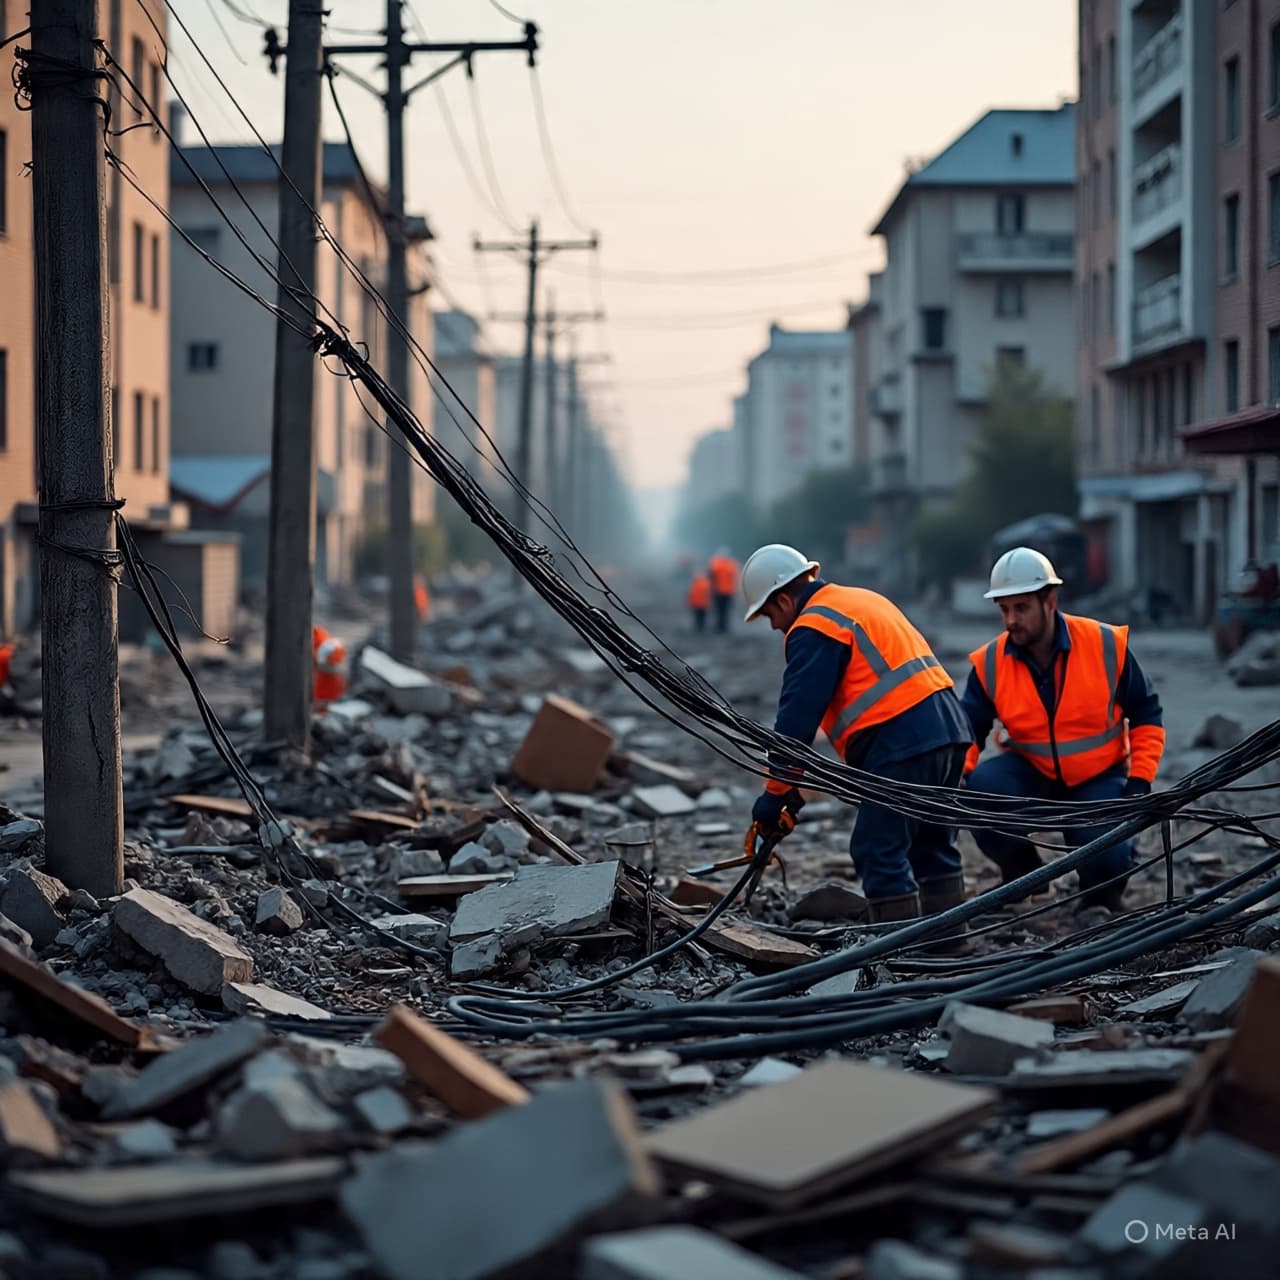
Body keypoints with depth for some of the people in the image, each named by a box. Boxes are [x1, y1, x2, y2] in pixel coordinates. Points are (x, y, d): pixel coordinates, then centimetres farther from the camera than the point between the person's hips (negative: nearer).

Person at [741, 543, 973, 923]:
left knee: (879, 851, -4)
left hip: (902, 740, -10)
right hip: (949, 725, 10)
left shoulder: (814, 628, -5)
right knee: (933, 845, 18)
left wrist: (776, 791, -3)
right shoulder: (865, 601, 24)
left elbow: (798, 716, -10)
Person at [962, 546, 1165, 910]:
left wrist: (1139, 780, -13)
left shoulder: (1106, 645, -15)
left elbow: (1146, 716, -4)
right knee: (980, 788, -30)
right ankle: (1022, 875, -1)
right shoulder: (990, 663, -11)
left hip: (1099, 779, -2)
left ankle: (1101, 895, 14)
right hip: (1029, 774, 2)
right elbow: (968, 731, -6)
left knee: (1108, 859, -28)